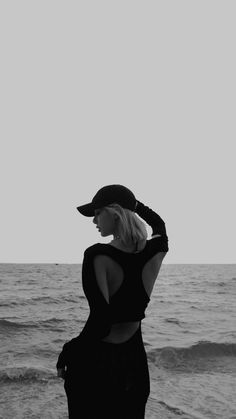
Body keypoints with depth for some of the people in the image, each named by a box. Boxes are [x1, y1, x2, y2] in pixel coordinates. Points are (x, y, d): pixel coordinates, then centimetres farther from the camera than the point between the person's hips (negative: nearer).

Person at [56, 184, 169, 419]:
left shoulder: (97, 255, -21)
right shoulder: (156, 250, -5)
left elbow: (100, 322, -26)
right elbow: (159, 224, 21)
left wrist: (66, 353, -14)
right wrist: (131, 202, 18)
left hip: (95, 360, -4)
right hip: (134, 361, 5)